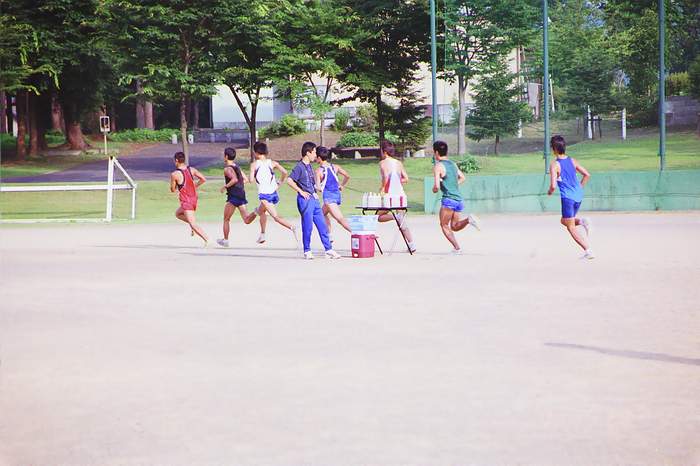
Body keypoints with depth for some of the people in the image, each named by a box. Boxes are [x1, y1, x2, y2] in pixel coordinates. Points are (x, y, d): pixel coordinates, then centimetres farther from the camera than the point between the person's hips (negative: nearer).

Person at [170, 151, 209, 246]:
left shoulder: (174, 174, -15)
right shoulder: (192, 170, 0)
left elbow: (172, 190, -4)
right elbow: (203, 179, 2)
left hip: (186, 202, -7)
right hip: (194, 198, 7)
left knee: (192, 224, -7)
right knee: (178, 213, 29)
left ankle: (207, 240, -18)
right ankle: (193, 226, 14)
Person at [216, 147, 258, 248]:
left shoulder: (227, 168, -10)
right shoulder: (237, 167, 16)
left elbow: (234, 179, -26)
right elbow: (246, 180, 19)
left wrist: (225, 186, -14)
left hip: (233, 196, -7)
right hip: (242, 195, 7)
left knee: (226, 219, 7)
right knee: (247, 220, -2)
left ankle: (225, 240, 12)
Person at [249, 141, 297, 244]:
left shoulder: (254, 164, -4)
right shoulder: (272, 163, 6)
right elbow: (284, 172, -6)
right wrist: (280, 183, 9)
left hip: (264, 194, -6)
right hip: (274, 193, 6)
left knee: (276, 217, -13)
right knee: (261, 211, 29)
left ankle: (292, 228, -36)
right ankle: (262, 235, 34)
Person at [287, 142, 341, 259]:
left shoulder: (309, 166, 15)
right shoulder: (300, 167, -11)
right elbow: (290, 181, -21)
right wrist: (301, 192, -17)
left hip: (314, 199, 8)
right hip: (305, 200, -8)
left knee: (322, 225, 5)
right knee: (308, 226, -3)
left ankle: (328, 250, 6)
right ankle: (307, 251, 7)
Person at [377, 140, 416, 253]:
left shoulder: (383, 163, -6)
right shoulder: (399, 163, 11)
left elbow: (386, 176, -22)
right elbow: (406, 179, 11)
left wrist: (382, 187, -8)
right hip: (401, 195, 6)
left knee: (378, 216, 11)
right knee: (403, 224, 13)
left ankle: (396, 216, -16)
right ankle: (412, 246, 6)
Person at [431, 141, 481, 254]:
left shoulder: (438, 166, -9)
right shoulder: (453, 164, 15)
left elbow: (437, 186, -16)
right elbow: (462, 178, 29)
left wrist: (434, 189, 6)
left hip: (448, 199, -7)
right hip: (459, 199, 7)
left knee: (444, 225, 7)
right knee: (454, 226, 15)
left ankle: (457, 248, -4)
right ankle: (468, 219, -11)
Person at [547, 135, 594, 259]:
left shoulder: (554, 165, -12)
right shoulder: (572, 161, 7)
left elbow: (553, 185, -18)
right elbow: (587, 175, 9)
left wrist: (550, 192, 4)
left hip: (567, 197, -7)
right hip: (578, 196, 7)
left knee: (571, 228, 2)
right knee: (564, 221, 27)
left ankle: (588, 251, -9)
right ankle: (582, 221, -3)